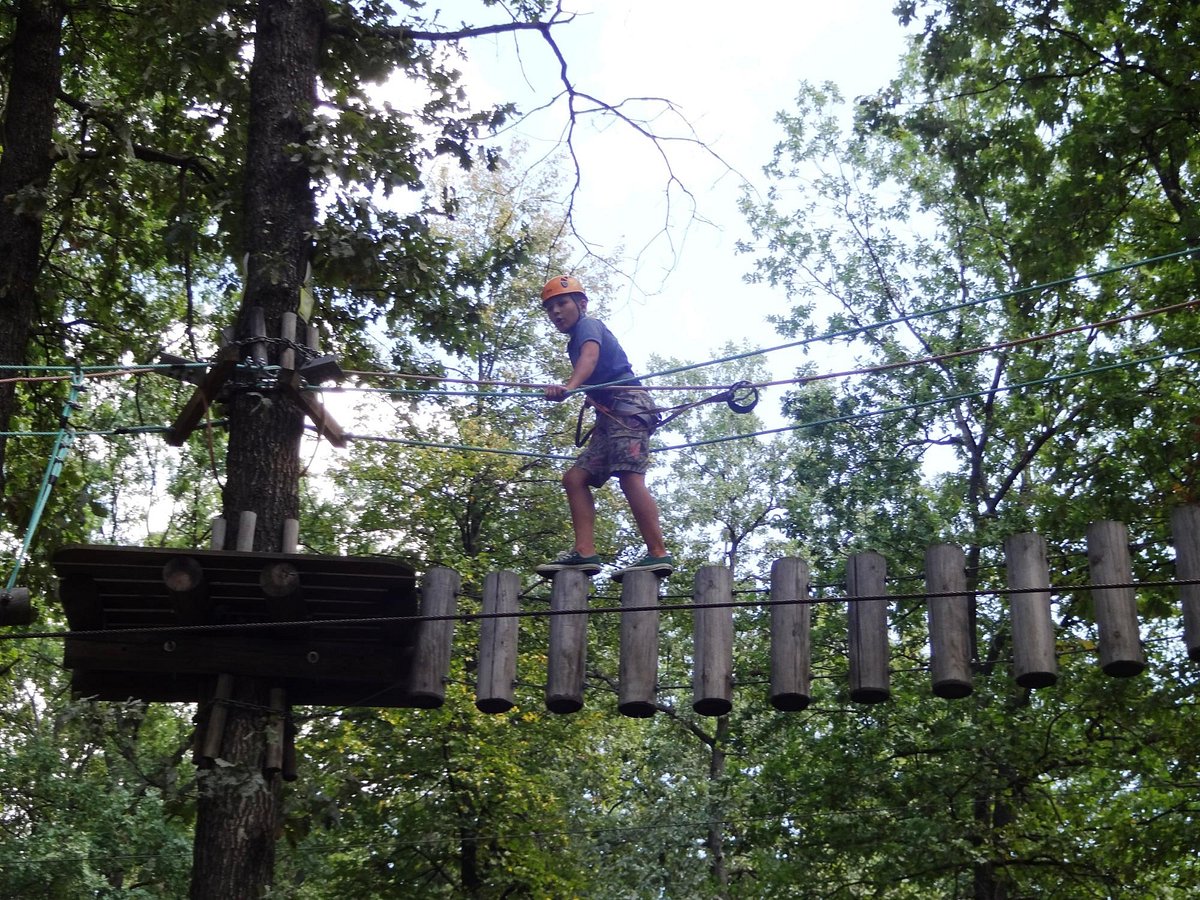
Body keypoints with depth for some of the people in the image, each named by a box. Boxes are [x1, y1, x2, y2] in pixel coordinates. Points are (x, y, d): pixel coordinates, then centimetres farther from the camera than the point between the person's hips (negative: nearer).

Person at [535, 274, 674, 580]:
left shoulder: (589, 325, 1)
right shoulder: (575, 343, 28)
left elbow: (590, 355, -22)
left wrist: (569, 386, -41)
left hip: (627, 403, -10)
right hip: (608, 415, 10)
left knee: (629, 475, -23)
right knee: (576, 478, 2)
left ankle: (658, 554, -29)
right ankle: (585, 553, -10)